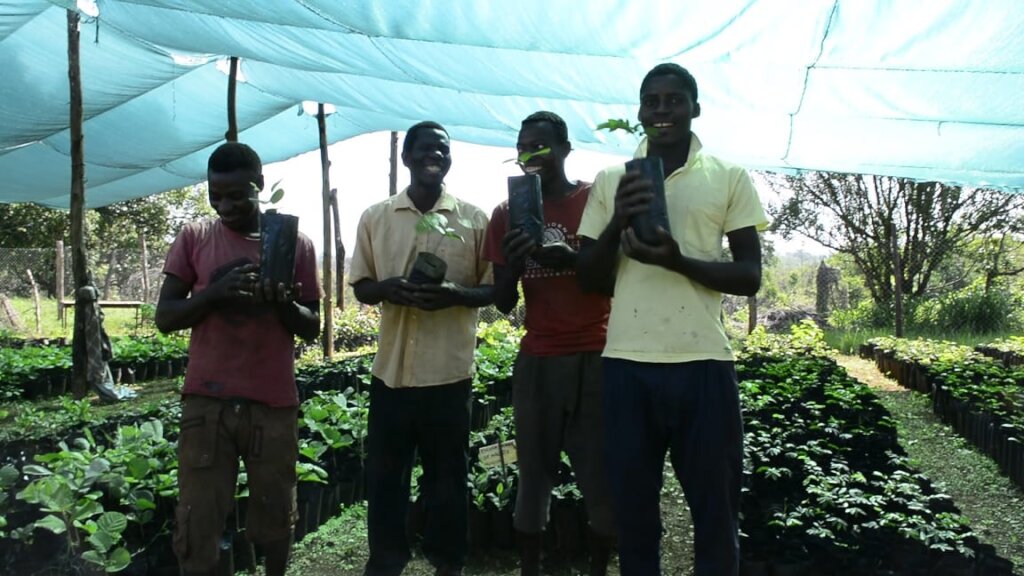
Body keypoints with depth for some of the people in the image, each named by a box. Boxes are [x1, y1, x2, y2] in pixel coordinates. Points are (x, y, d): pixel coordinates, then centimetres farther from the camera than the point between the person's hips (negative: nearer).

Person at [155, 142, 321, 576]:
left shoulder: (297, 243, 2)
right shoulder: (194, 238, 2)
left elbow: (311, 328, 5)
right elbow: (165, 318, 1)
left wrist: (284, 303, -16)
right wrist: (214, 293, -17)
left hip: (274, 402, 0)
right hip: (207, 401, 0)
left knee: (276, 515, 11)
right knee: (196, 523, 3)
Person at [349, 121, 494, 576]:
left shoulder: (474, 219, 2)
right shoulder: (375, 218, 6)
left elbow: (493, 287, 4)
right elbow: (360, 286, 10)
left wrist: (454, 294, -17)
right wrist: (387, 288, -14)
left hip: (450, 370, -1)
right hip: (391, 368, 2)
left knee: (448, 473, 9)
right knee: (385, 471, 9)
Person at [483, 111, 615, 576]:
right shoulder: (507, 213, 8)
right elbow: (504, 303, 7)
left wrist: (572, 258, -20)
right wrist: (512, 263, -14)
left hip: (594, 357, -2)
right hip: (536, 361, 2)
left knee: (600, 476, 0)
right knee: (534, 476, 4)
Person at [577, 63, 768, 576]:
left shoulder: (730, 177, 5)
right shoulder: (610, 181, 9)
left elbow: (750, 276, 1)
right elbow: (588, 278, 7)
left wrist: (678, 260, -16)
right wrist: (617, 222, -11)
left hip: (702, 363, -1)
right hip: (626, 363, 2)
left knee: (715, 511, 10)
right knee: (633, 510, 12)